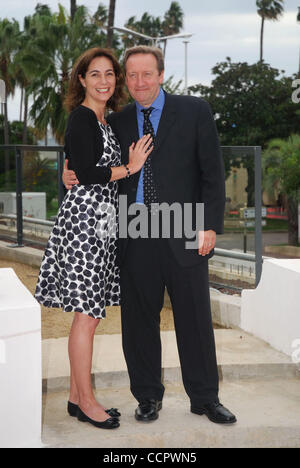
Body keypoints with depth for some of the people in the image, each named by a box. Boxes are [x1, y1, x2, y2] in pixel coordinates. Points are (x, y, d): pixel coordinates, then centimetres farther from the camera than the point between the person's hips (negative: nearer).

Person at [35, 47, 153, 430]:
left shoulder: (103, 120, 18)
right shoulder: (81, 118, -9)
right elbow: (86, 174, -17)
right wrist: (131, 167, -8)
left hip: (100, 222, 9)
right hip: (84, 219, -9)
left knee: (89, 313, 11)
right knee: (86, 315, -4)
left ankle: (77, 395, 19)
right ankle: (85, 400, 6)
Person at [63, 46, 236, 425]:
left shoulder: (194, 112, 2)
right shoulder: (116, 122, 10)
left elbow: (212, 172, 0)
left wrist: (210, 225, -7)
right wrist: (72, 176, -3)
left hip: (184, 236, -2)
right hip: (134, 238, 2)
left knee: (195, 320, 6)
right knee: (139, 322, 8)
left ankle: (205, 398, 22)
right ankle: (148, 396, 24)